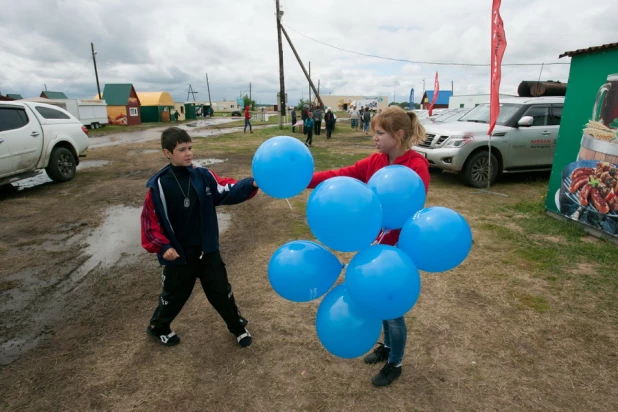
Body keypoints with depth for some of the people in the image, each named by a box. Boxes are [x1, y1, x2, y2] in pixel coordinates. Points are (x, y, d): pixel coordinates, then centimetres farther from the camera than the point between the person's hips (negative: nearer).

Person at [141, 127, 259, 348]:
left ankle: (238, 327, 35)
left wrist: (252, 184, -34)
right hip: (179, 253, -2)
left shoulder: (203, 176, -5)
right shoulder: (158, 185, -11)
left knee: (221, 291, 14)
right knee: (175, 294, 19)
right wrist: (162, 246, -15)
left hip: (207, 249, 2)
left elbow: (227, 190, -17)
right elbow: (150, 218, -7)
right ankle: (157, 328, 48)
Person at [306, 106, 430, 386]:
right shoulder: (376, 161, 0)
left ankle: (395, 364, 35)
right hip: (380, 243, 7)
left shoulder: (417, 167, -21)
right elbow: (342, 175, -9)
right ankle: (387, 346, 49)